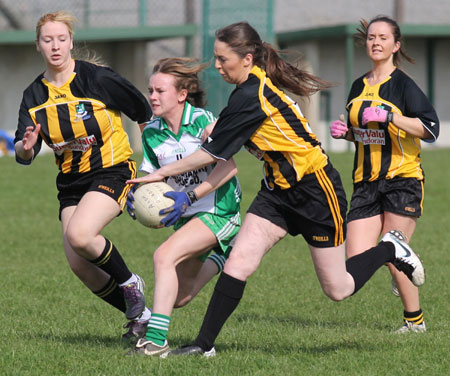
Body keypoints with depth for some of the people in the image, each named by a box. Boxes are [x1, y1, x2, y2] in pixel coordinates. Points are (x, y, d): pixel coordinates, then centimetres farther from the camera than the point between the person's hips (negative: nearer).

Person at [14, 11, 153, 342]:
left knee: (78, 234, -29)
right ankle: (138, 315, 18)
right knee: (78, 264, -2)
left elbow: (143, 112, -2)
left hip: (112, 169, -6)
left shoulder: (97, 78, -14)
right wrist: (25, 147, -31)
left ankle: (129, 283, -3)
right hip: (71, 180, 6)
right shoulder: (35, 95, 0)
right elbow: (23, 154, -6)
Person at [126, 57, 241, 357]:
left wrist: (190, 196, -32)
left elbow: (228, 166, -24)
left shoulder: (203, 121, -17)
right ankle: (221, 257, 39)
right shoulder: (151, 133, 0)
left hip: (219, 211, -7)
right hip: (186, 216, 7)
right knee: (178, 298, 11)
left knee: (165, 255, -28)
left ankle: (157, 339, -31)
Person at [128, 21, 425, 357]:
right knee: (238, 262, -8)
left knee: (338, 290, 4)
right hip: (279, 190, 8)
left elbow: (213, 153, -20)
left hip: (316, 190, -8)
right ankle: (205, 344, -7)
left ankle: (390, 250, 28)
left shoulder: (250, 97, -25)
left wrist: (161, 173, -12)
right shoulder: (256, 86, 2)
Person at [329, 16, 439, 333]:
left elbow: (430, 129, -16)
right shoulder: (359, 87, 14)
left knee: (393, 258, -7)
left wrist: (389, 117, -24)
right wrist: (345, 132, 5)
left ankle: (415, 321, 12)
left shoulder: (403, 85, -7)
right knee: (357, 260, -6)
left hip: (402, 178, -6)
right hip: (366, 181, 6)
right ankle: (405, 270, 24)